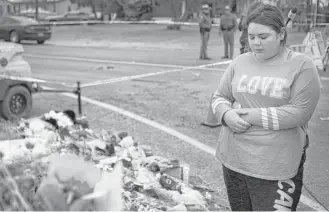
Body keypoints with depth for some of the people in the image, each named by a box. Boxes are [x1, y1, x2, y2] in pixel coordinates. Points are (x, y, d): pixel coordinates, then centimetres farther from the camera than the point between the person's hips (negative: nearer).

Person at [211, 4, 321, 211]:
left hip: (277, 167, -4)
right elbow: (219, 97, 11)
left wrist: (255, 116, -18)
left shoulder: (302, 66, -7)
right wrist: (227, 114, -12)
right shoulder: (240, 62, 7)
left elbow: (300, 112, -15)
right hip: (233, 159, 5)